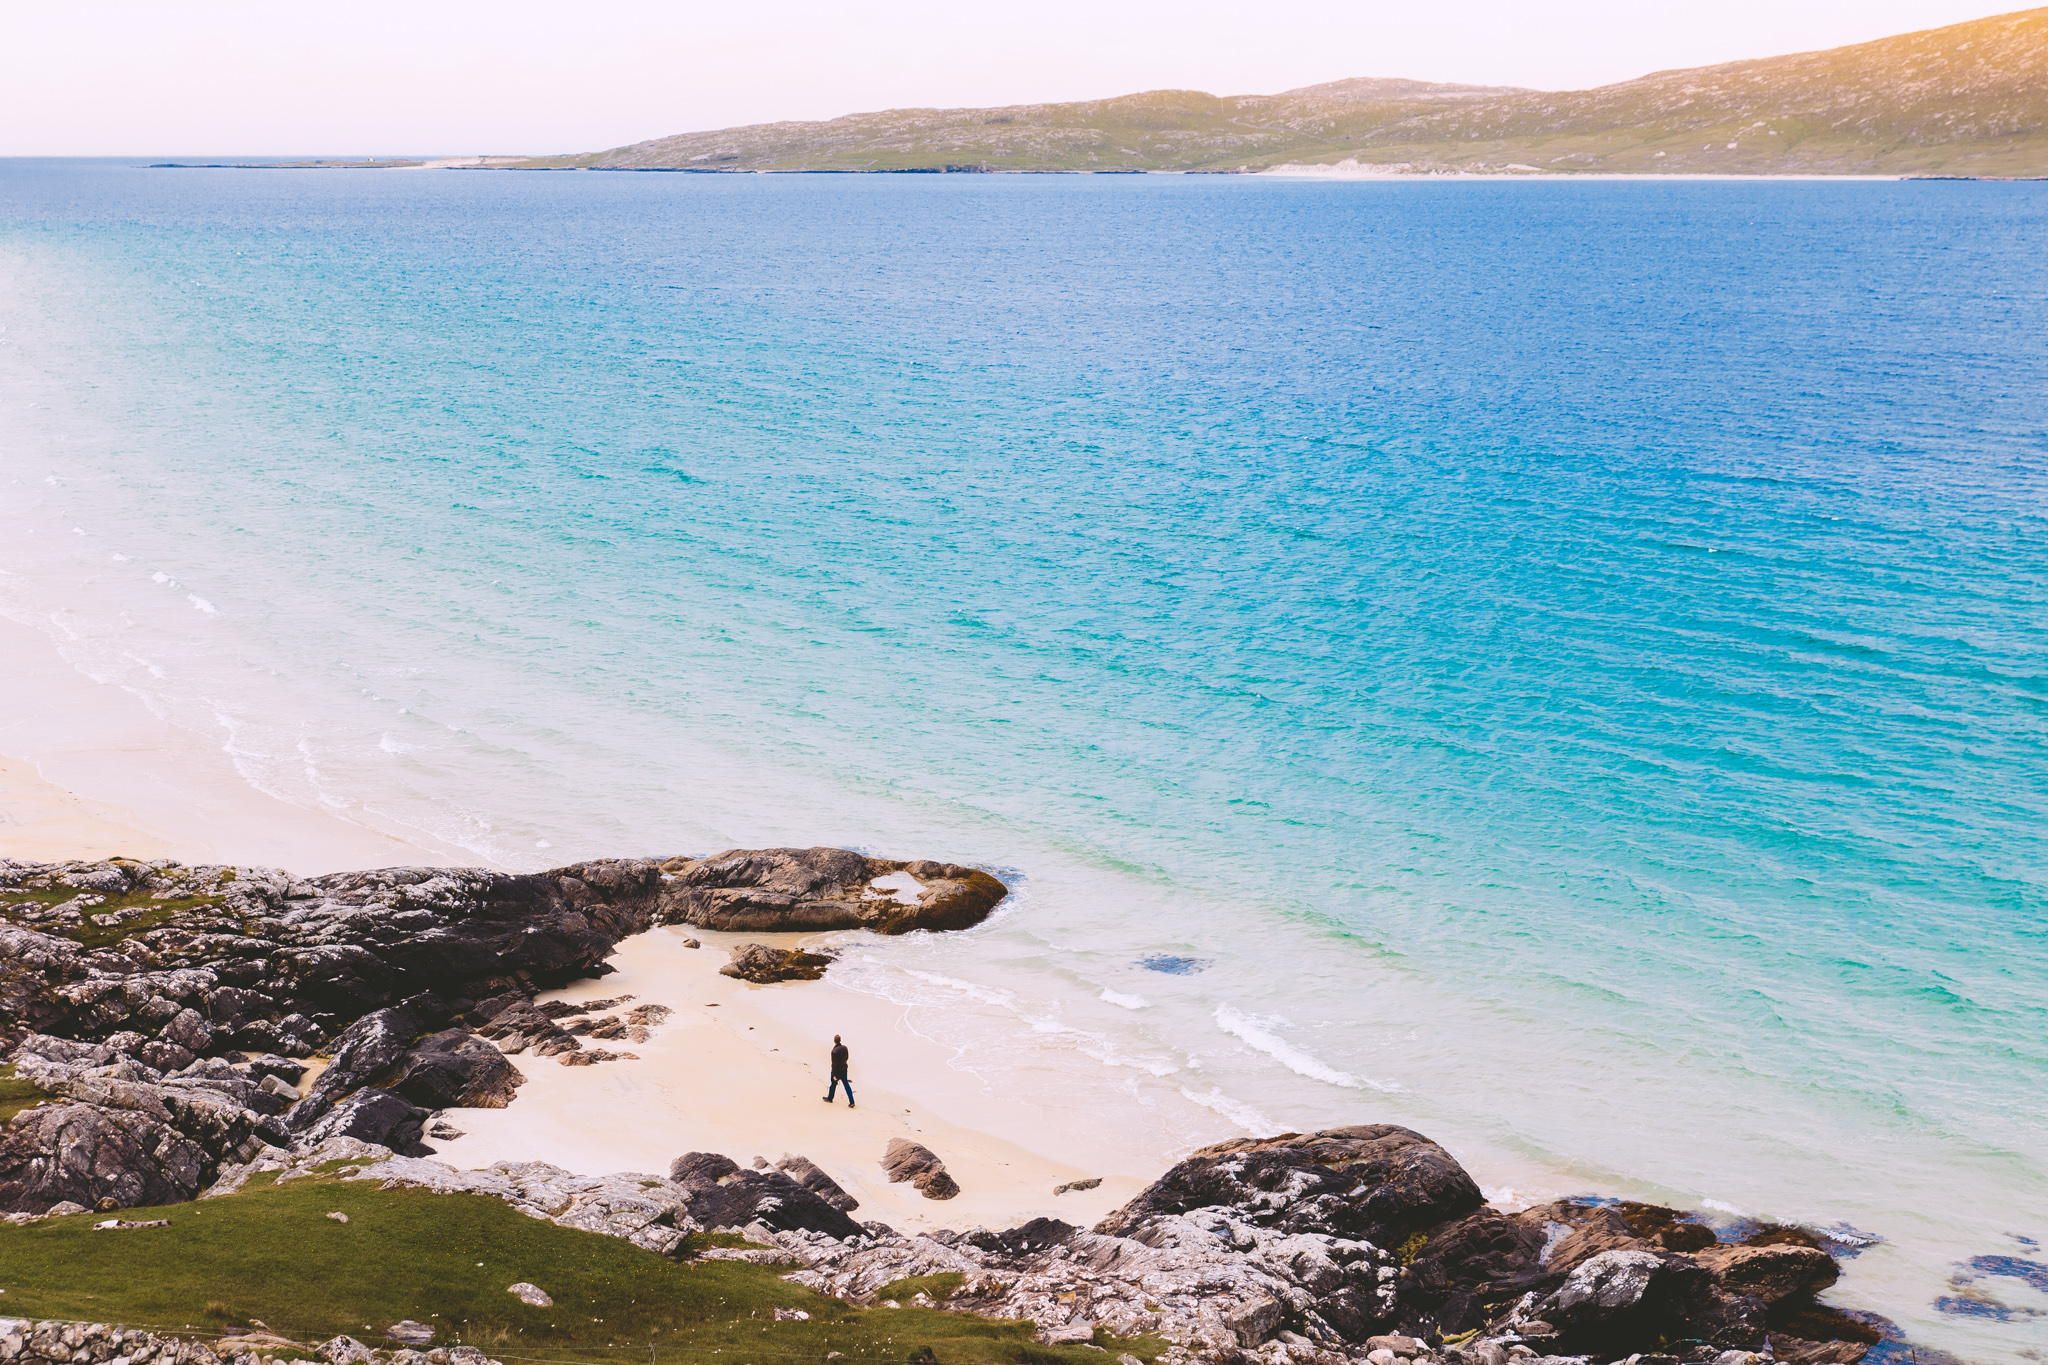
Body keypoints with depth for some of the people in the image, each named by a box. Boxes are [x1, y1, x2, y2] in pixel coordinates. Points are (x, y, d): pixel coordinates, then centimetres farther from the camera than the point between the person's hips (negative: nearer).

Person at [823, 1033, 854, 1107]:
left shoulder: (834, 1051, -29)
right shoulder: (844, 1047, -8)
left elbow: (834, 1064, -23)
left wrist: (834, 1075, -15)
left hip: (837, 1070, -6)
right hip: (844, 1069, 6)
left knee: (833, 1084, 17)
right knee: (846, 1084, 13)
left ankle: (829, 1098, 39)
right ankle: (851, 1102, 11)